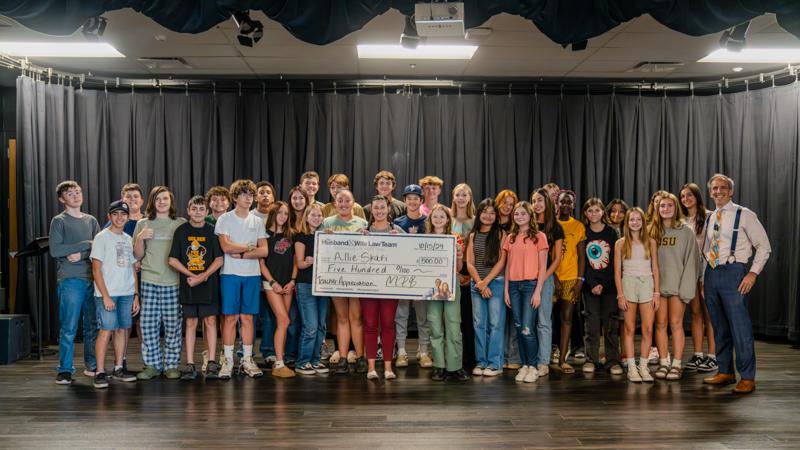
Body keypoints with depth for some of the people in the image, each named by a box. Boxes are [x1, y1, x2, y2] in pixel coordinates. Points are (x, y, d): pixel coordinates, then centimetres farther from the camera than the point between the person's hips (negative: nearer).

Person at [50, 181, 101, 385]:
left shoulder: (91, 221, 16)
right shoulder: (59, 221, 3)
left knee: (93, 326, 8)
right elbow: (55, 250, -9)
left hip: (92, 279, 4)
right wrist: (86, 245, -10)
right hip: (70, 280, -4)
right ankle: (64, 370, 3)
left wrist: (81, 255, -9)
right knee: (69, 328, -5)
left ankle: (92, 366, 17)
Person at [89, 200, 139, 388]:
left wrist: (136, 295, 11)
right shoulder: (102, 237, -3)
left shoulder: (128, 239, 15)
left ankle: (118, 369, 17)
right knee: (106, 330, -9)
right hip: (107, 294, -6)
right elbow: (96, 269, -8)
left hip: (126, 293, 6)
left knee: (122, 329, 8)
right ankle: (100, 373, -3)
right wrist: (106, 296, -14)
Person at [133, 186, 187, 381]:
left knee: (173, 324, 1)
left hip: (174, 281, -1)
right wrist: (140, 238, -5)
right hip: (149, 280, 1)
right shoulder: (143, 224, 11)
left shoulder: (181, 223, 8)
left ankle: (171, 364, 12)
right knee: (148, 324, 0)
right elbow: (137, 256, 11)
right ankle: (152, 365, 13)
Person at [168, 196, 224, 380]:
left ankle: (212, 363, 5)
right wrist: (191, 275, -9)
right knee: (190, 322, 5)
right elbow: (172, 260, 2)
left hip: (209, 283, -1)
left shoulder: (212, 231, 2)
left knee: (210, 320, -1)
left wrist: (202, 277, -13)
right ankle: (190, 365, 9)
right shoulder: (181, 231, 3)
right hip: (188, 284, 1)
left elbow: (219, 259, -2)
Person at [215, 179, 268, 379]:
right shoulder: (224, 219, 1)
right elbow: (225, 247, -11)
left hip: (252, 274, 3)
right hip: (230, 273, -3)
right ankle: (227, 360, 6)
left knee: (248, 317, 7)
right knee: (230, 317, -2)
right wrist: (250, 247, -3)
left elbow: (264, 251, 2)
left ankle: (247, 359, 13)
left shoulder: (258, 221, 10)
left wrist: (241, 254, -9)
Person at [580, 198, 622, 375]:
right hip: (590, 284, 0)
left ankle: (613, 361, 5)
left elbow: (615, 261, -1)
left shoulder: (612, 233, 3)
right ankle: (591, 360, 7)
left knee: (611, 322, -1)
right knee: (592, 322, -1)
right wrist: (593, 284, -10)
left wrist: (603, 284, -10)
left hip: (609, 283, 0)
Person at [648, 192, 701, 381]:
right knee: (660, 324, 5)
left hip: (677, 284, -2)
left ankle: (677, 364, 5)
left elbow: (691, 260, -3)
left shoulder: (685, 231, 1)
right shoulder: (652, 231, 8)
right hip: (657, 284, 3)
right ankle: (663, 363, 12)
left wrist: (686, 286, -11)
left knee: (676, 324, -1)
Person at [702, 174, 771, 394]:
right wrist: (703, 278, 15)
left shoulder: (744, 215, -2)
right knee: (719, 326, 10)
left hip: (733, 272, -6)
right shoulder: (709, 219, 15)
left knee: (740, 326, -8)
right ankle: (725, 372, 20)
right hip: (711, 274, 6)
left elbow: (764, 246, -3)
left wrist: (753, 273, -12)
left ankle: (747, 378, -1)